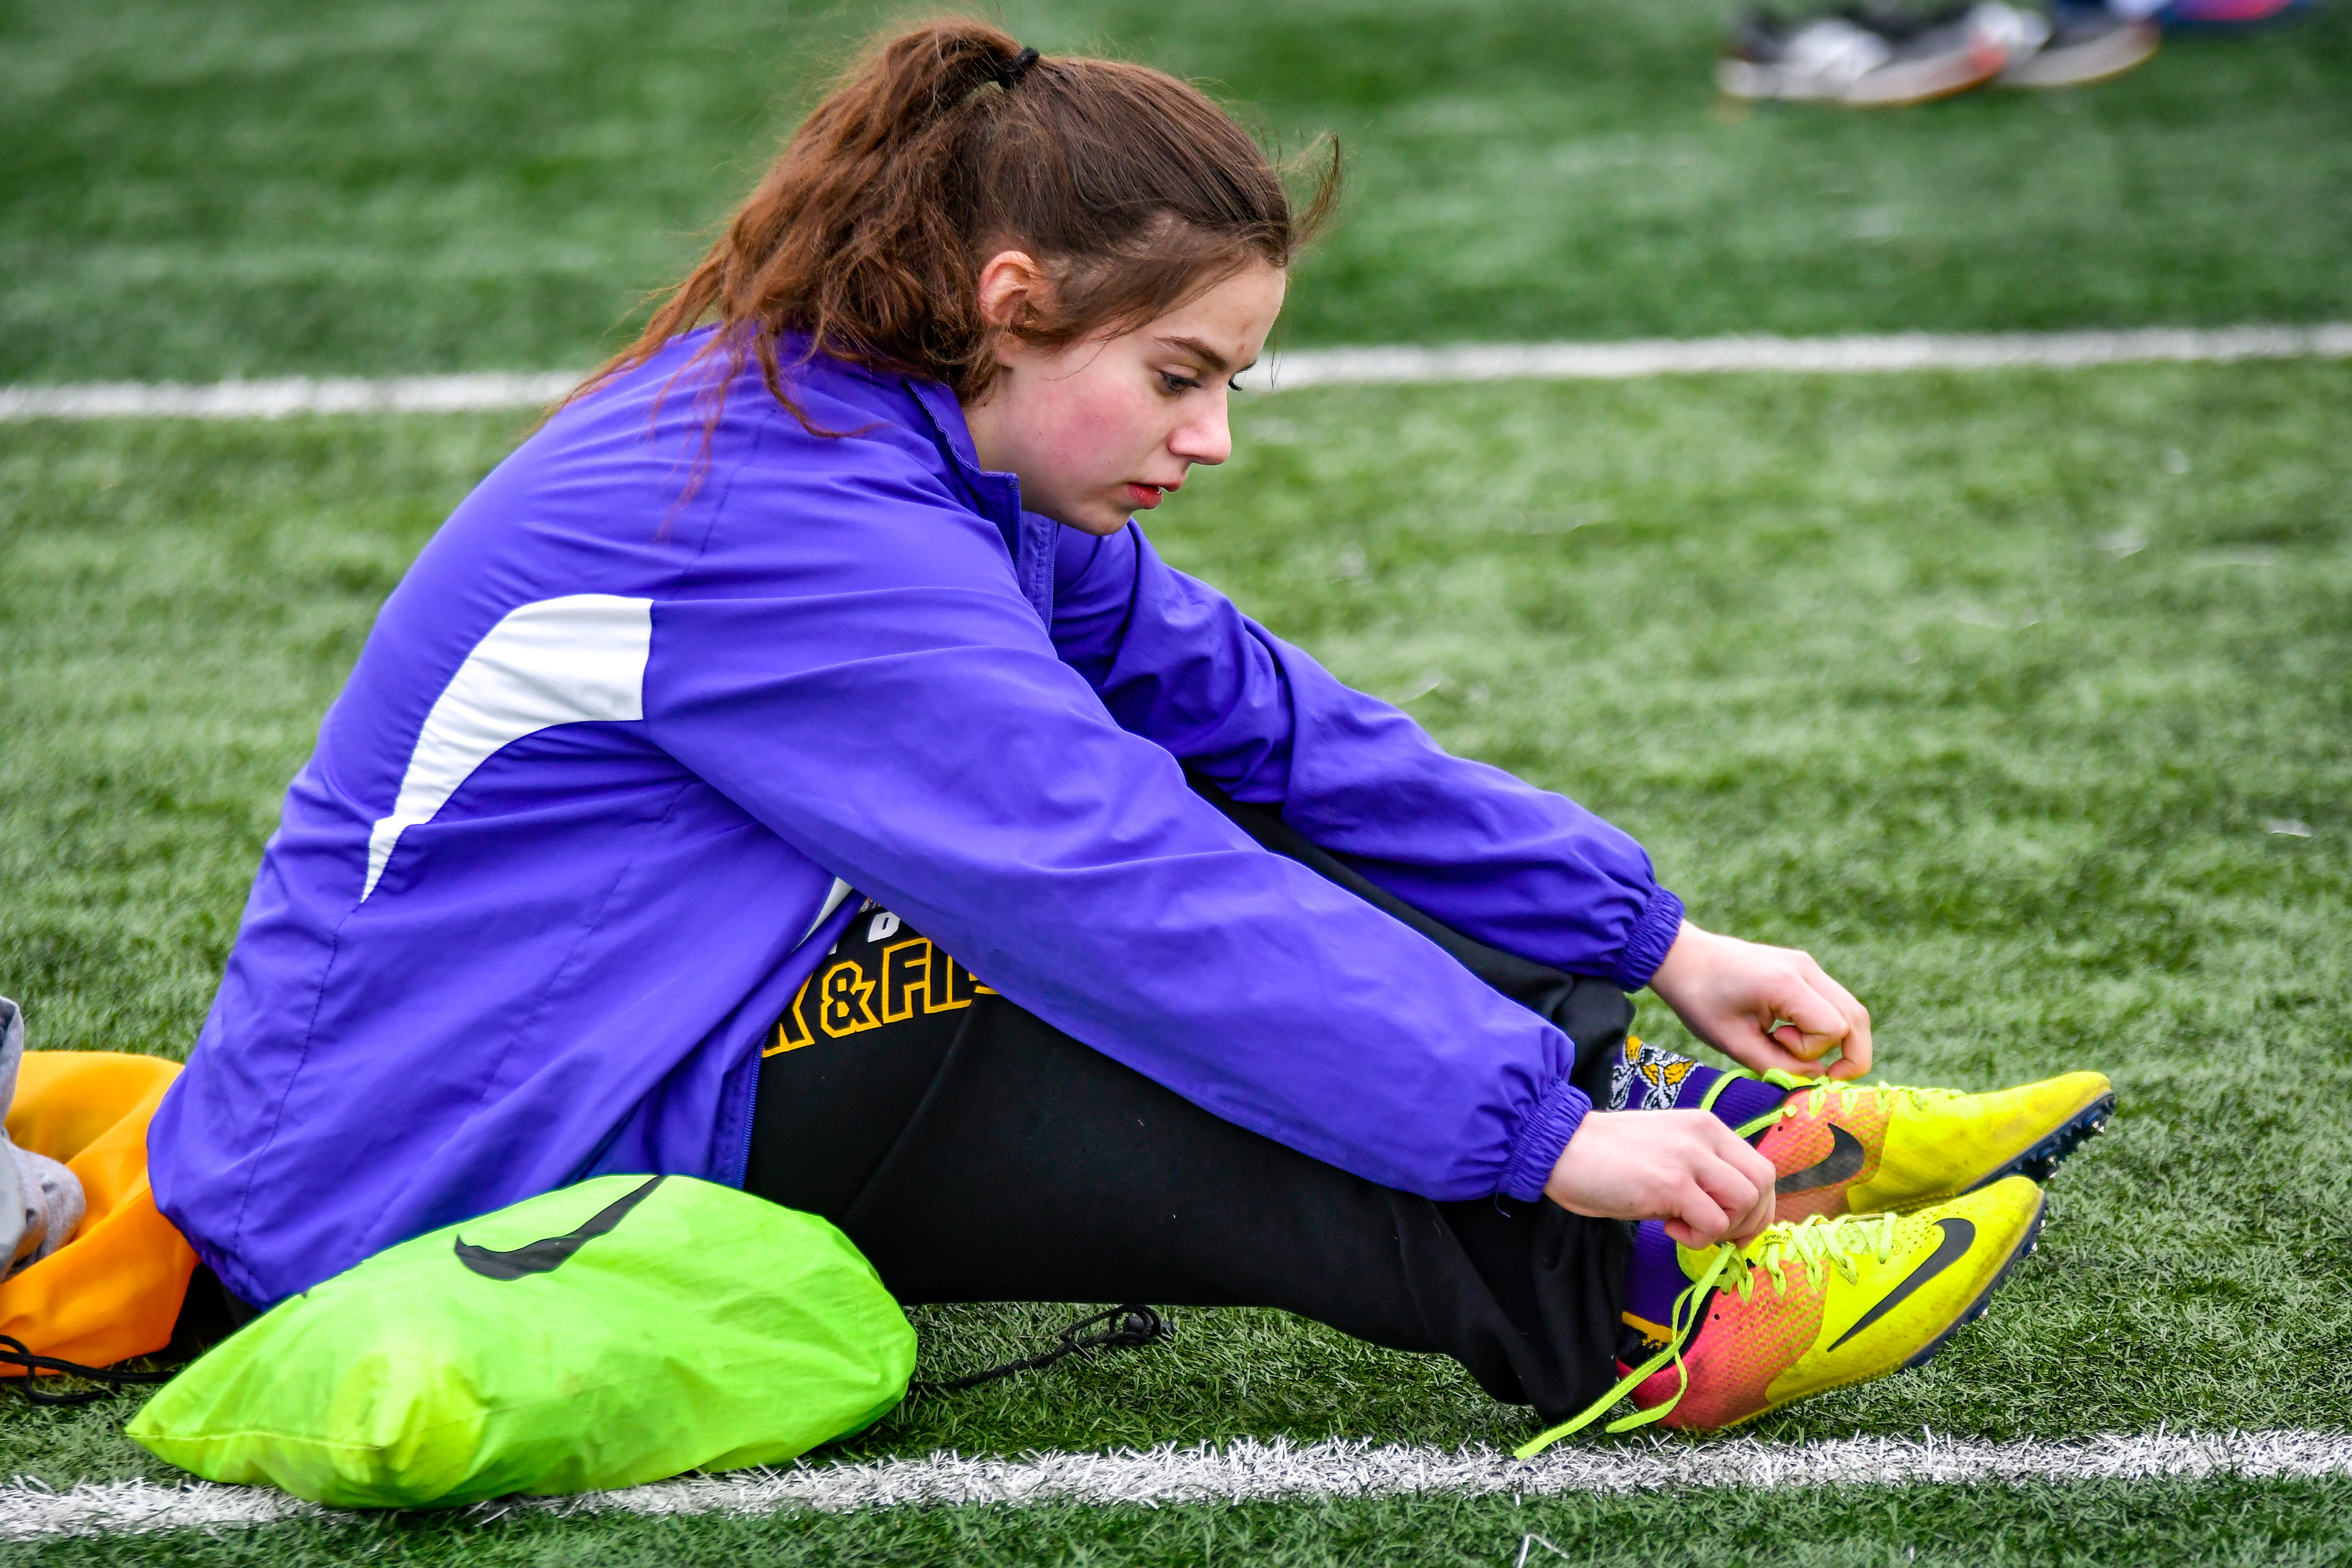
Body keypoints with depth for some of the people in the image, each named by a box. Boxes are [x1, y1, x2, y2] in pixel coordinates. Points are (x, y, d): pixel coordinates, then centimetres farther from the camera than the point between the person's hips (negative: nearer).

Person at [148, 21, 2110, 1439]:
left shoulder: (926, 452, 5)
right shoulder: (788, 523, -26)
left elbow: (1266, 722, 5)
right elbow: (1138, 896, -30)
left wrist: (1654, 942, 0)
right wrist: (1545, 1132, -31)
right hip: (446, 1161, -9)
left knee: (1249, 863, 0)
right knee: (1187, 996, -22)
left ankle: (1717, 1128, -5)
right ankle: (1635, 1298, -25)